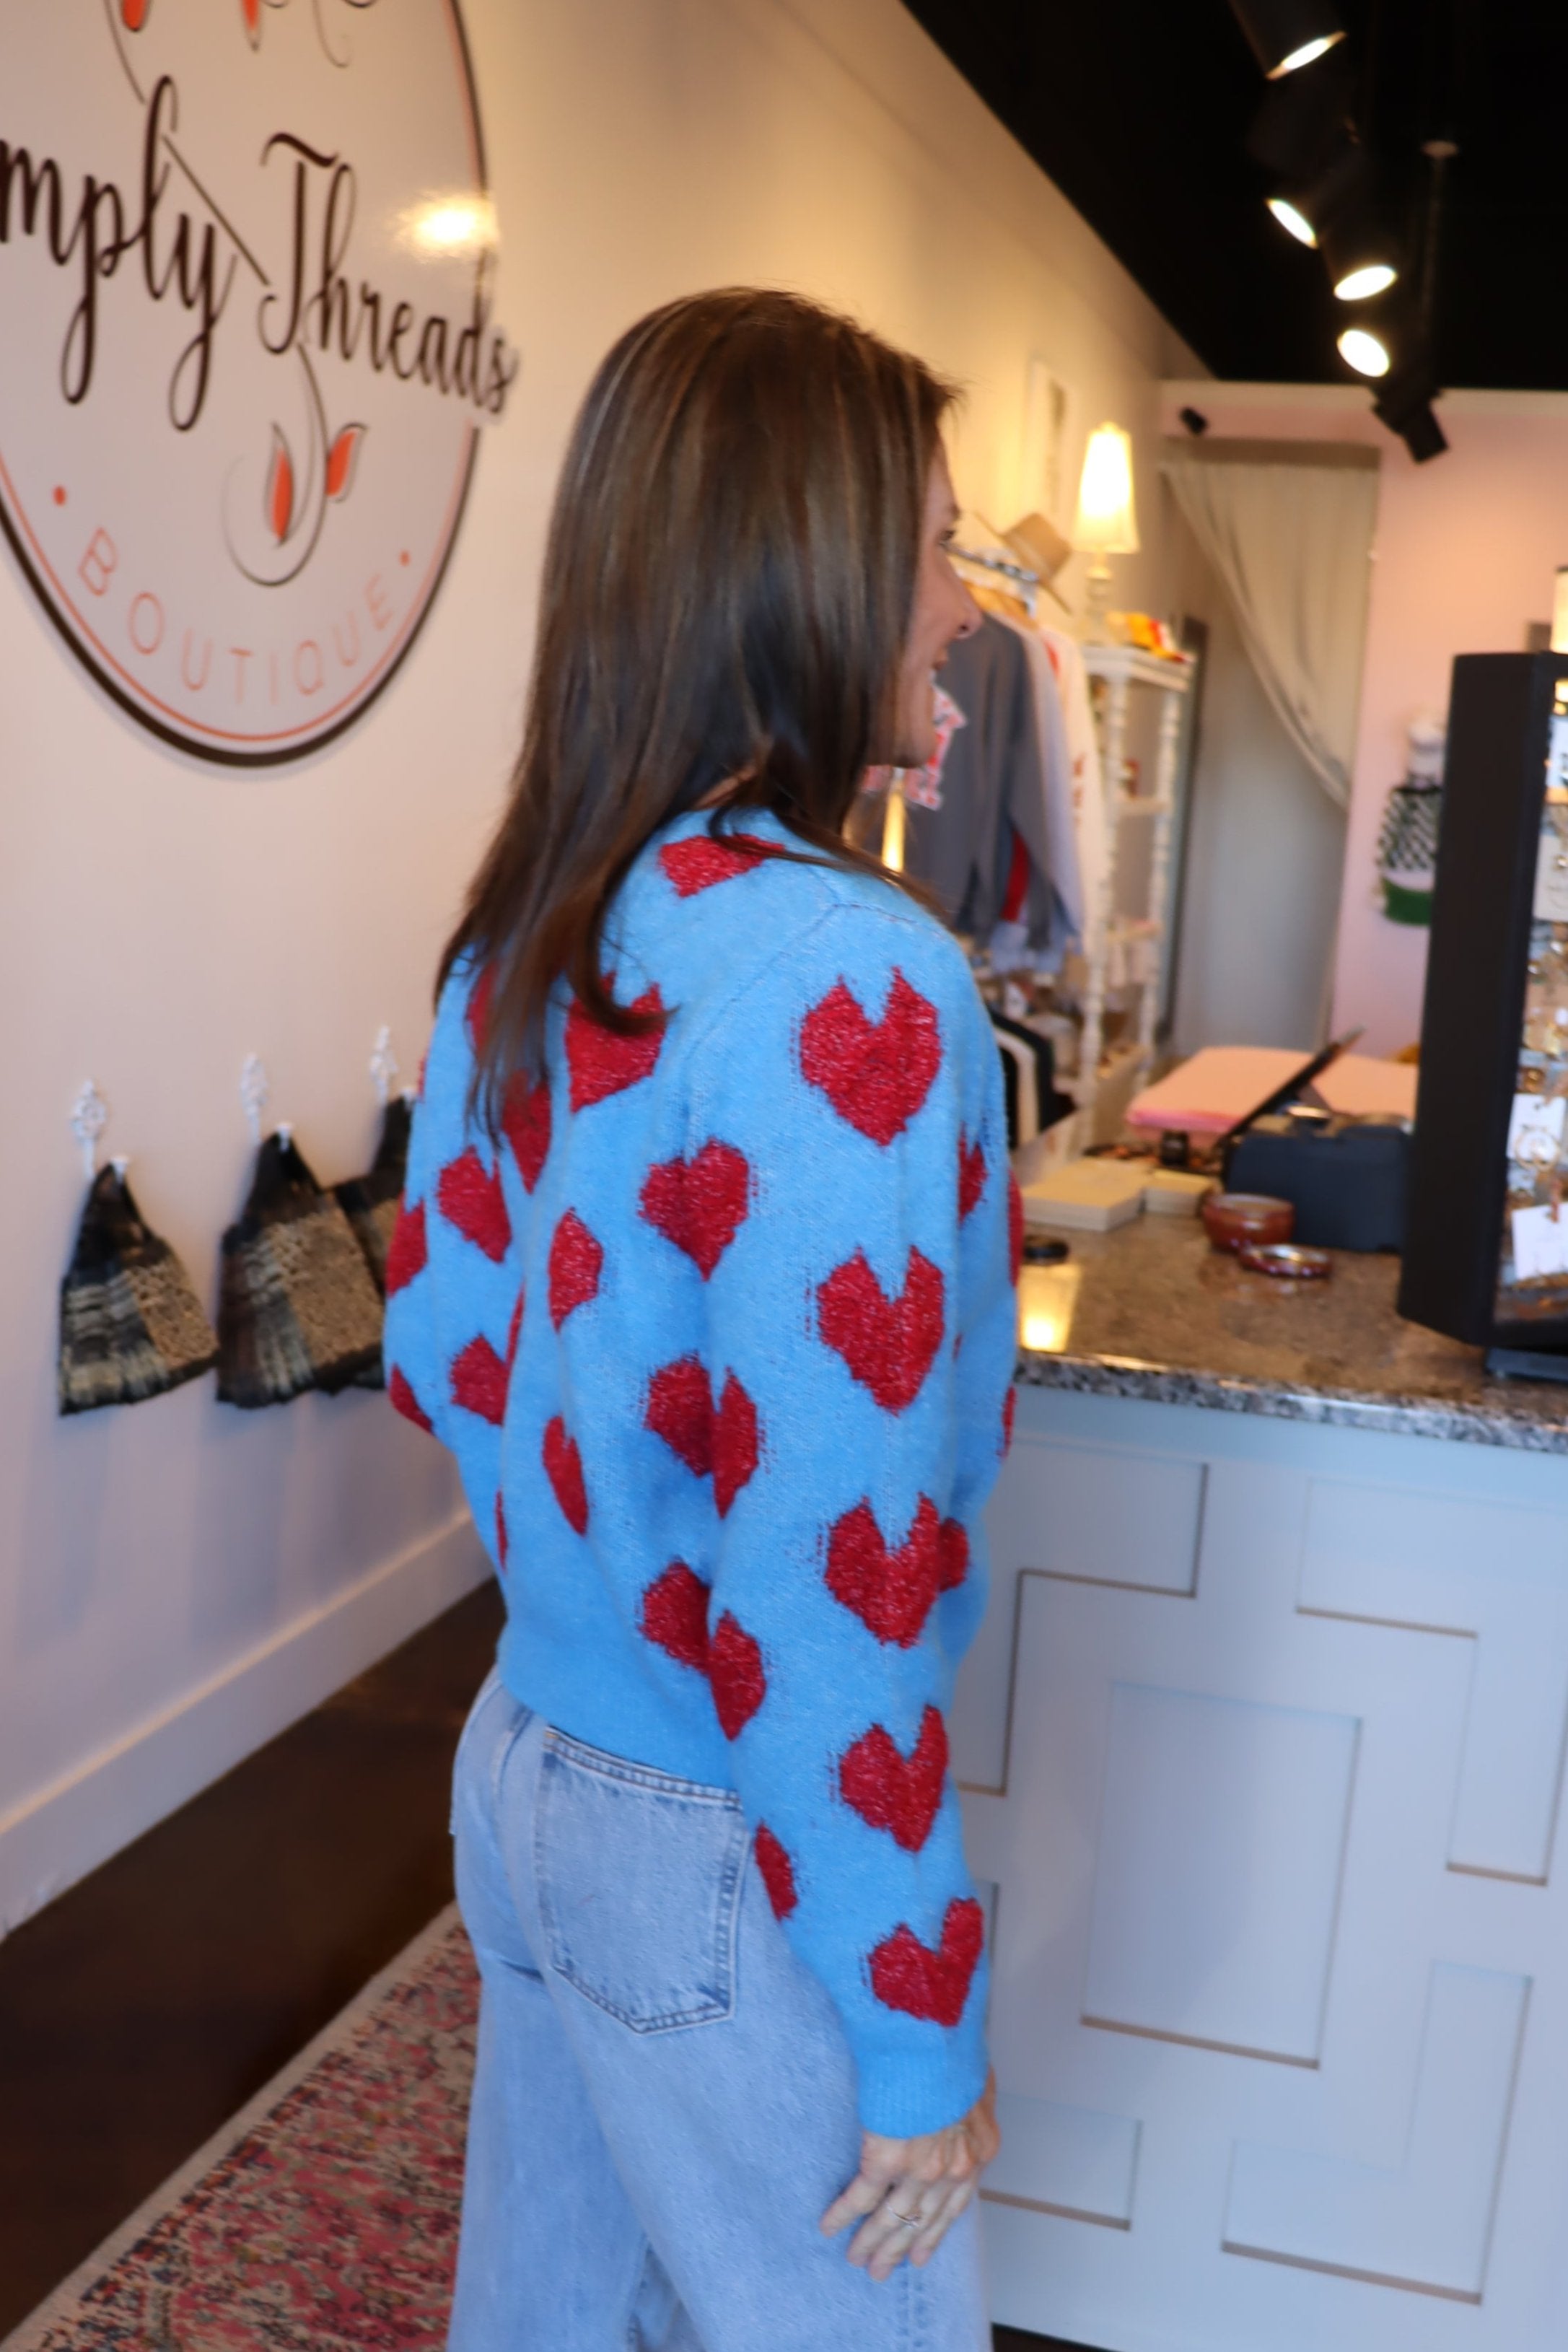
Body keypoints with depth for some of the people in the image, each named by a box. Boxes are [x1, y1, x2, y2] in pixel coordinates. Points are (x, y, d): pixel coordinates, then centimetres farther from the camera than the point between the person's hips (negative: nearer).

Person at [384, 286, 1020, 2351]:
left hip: (525, 1765, 8)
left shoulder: (523, 940, -1)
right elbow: (839, 1573, -26)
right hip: (725, 1863, -8)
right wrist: (919, 2024, -16)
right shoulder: (849, 981, -26)